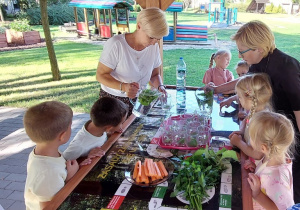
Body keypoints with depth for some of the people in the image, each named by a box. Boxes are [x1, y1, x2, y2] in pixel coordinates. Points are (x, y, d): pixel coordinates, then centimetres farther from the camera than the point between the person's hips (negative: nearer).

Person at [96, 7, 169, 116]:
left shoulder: (154, 46, -3)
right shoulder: (116, 45, -20)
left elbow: (155, 74, 8)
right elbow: (100, 75, -17)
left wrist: (160, 87, -14)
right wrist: (123, 86, -34)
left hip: (138, 100, 4)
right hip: (112, 99, -4)